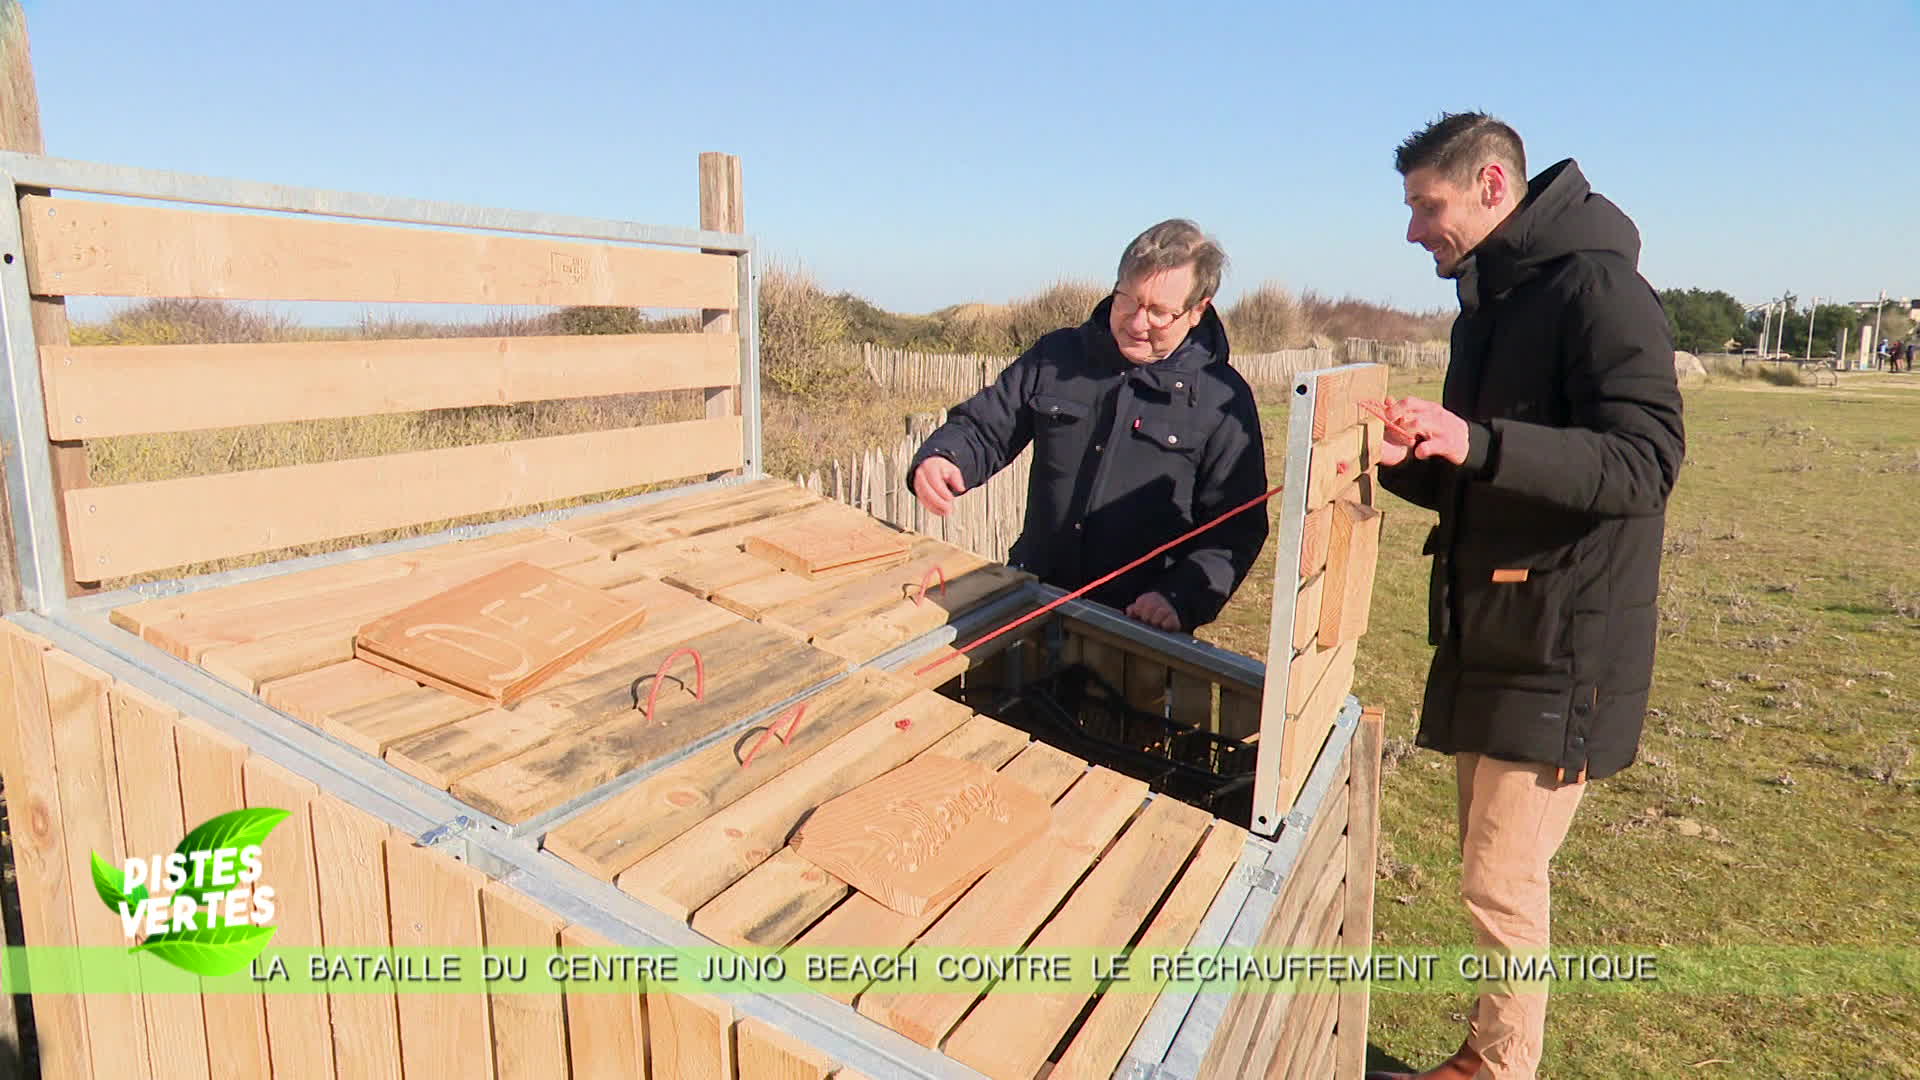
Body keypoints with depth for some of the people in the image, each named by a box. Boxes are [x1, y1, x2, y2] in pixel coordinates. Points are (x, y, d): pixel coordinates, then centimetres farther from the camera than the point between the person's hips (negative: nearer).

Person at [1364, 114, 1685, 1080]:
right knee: (1492, 871, 17)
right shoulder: (1488, 304, 15)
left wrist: (1477, 443, -34)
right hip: (1486, 638, 9)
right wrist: (1399, 456, 1)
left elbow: (1645, 460, -23)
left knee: (1501, 884, -2)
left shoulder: (1597, 285, -13)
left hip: (1561, 650, -9)